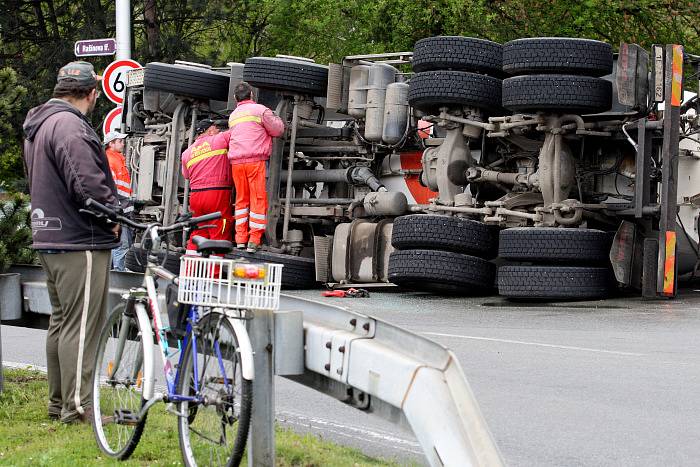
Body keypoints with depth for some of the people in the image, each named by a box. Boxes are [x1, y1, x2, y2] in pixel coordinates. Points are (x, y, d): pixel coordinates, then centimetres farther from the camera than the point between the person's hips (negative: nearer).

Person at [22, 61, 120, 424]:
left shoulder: (37, 125, 17)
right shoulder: (69, 125, -17)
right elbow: (87, 181, -25)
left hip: (49, 237, 10)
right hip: (80, 242, -10)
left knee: (61, 321, 16)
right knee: (82, 325, -7)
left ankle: (58, 402, 23)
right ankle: (78, 407, -6)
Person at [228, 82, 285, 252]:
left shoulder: (233, 116, 19)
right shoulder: (260, 110, 0)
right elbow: (277, 130, 1)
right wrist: (277, 119, 22)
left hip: (236, 162, 5)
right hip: (255, 160, -5)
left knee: (241, 199, 14)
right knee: (258, 200, -1)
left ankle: (240, 238, 10)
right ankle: (254, 240, -5)